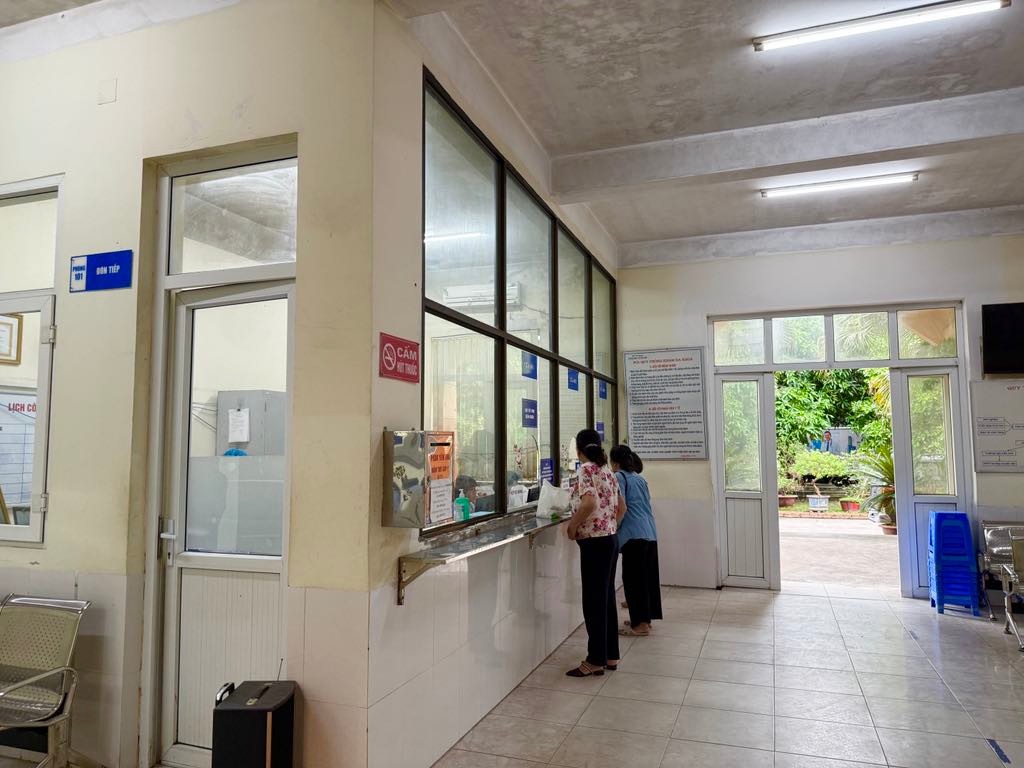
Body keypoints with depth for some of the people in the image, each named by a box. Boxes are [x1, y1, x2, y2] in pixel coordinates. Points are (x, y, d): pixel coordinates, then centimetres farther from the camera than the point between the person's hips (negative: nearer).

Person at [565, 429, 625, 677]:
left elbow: (590, 502, -26)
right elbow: (621, 507, 18)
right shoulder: (607, 471, 14)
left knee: (594, 600, -1)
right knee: (607, 597, 14)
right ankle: (610, 655, 22)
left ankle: (596, 660, 7)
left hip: (595, 540, -9)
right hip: (610, 538, 9)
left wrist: (573, 525, -14)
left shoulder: (587, 469, -12)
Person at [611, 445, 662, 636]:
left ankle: (640, 624, 2)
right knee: (647, 576, 14)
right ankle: (645, 618, 23)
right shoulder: (640, 479, 18)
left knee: (633, 578, -2)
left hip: (634, 535, -8)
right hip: (651, 534, 9)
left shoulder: (620, 477, -5)